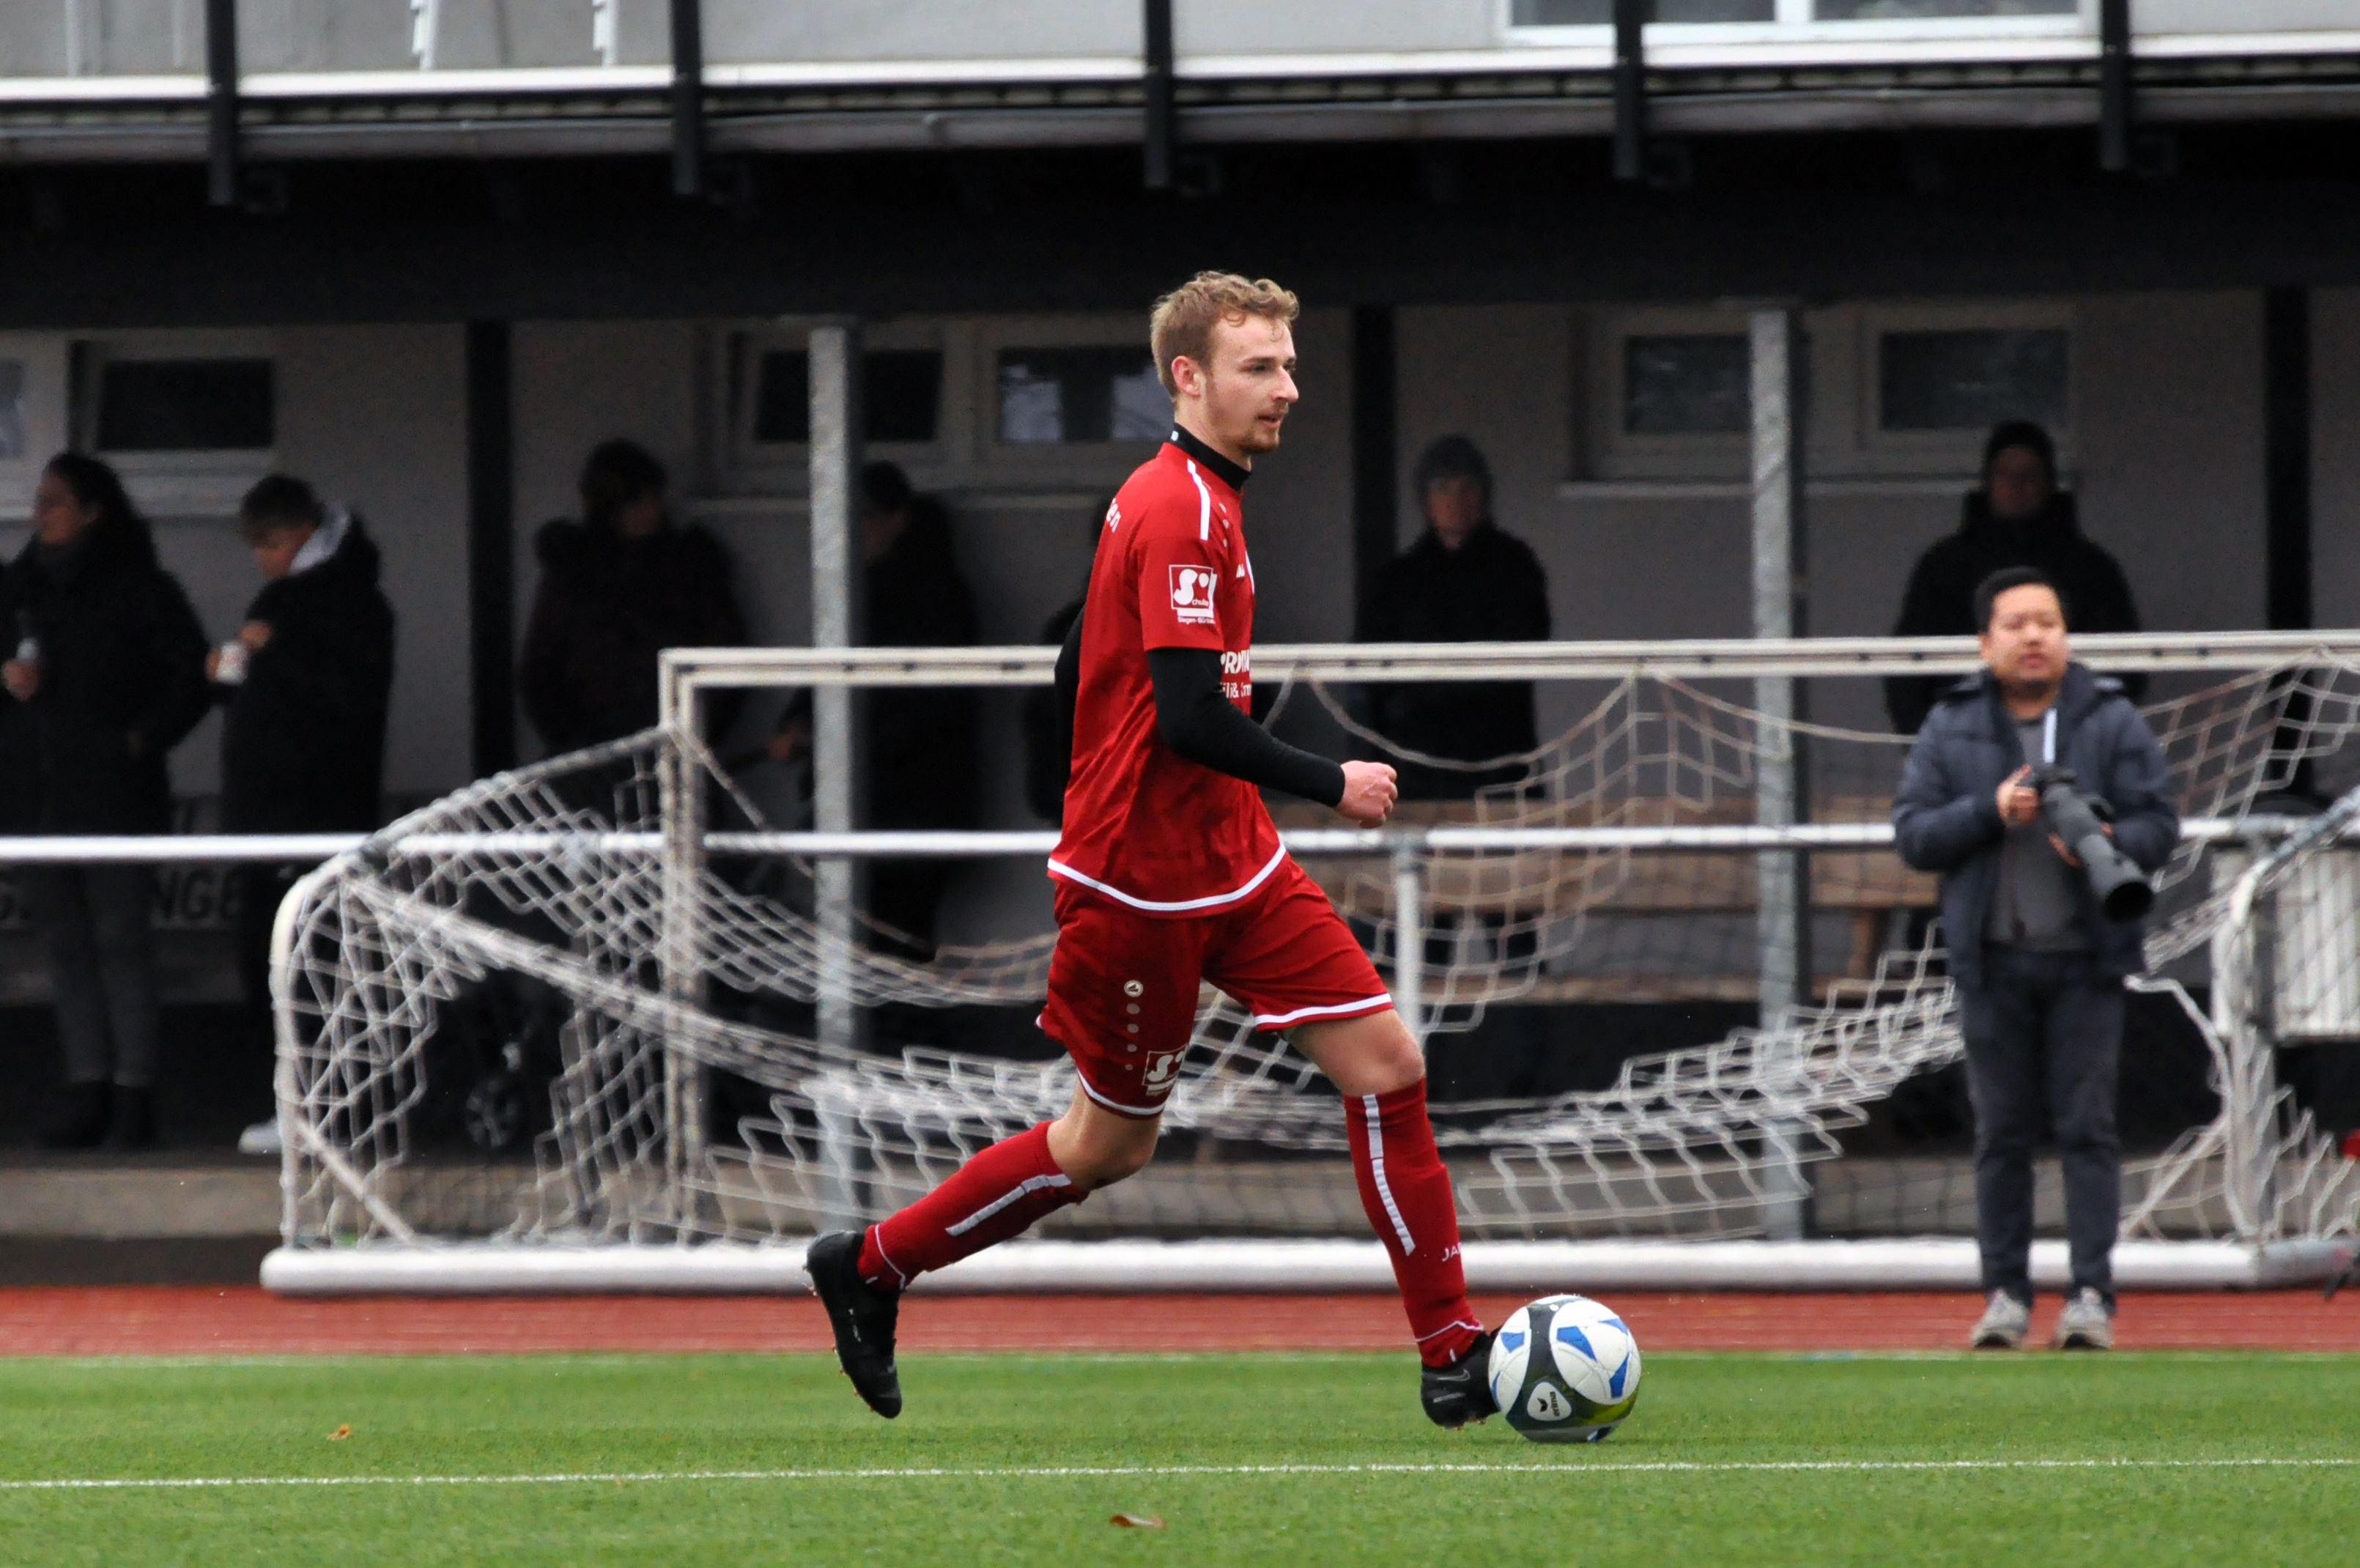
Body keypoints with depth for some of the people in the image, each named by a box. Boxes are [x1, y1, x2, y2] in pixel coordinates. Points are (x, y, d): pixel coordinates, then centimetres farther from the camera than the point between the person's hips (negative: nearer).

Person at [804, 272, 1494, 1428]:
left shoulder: (1183, 499, 12)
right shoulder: (1185, 512, -19)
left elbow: (1076, 672, 19)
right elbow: (1190, 719, -26)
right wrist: (1330, 786, -16)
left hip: (1230, 862, 9)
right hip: (1142, 886, -9)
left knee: (1385, 1062, -1)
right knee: (1111, 1142, 3)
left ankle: (1453, 1354, 1)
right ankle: (871, 1265, 21)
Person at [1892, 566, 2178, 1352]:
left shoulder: (2113, 723, 5)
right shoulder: (1951, 728, 8)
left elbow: (2160, 827, 2)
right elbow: (1912, 833, 3)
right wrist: (1990, 812, -12)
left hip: (2085, 960, -1)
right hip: (1994, 959, 1)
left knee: (2087, 1125, -4)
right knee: (2001, 1131, 3)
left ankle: (2093, 1294, -4)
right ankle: (2005, 1293, 8)